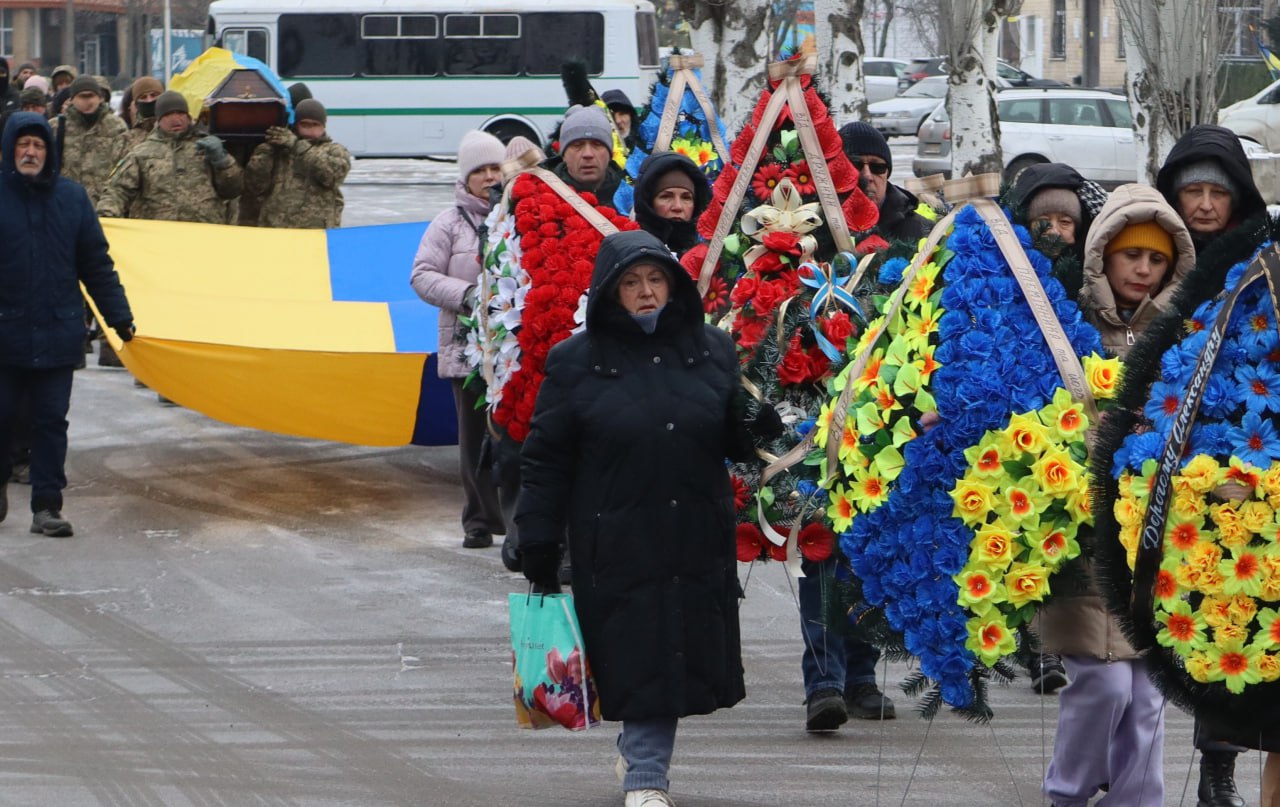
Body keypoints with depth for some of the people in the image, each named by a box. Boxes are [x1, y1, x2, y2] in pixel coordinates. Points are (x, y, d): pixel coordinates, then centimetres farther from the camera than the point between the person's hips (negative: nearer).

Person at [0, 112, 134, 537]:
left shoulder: (71, 197, 5)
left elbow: (96, 262, 10)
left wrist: (118, 314, 8)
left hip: (57, 335, 2)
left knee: (51, 421, 3)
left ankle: (47, 506, 7)